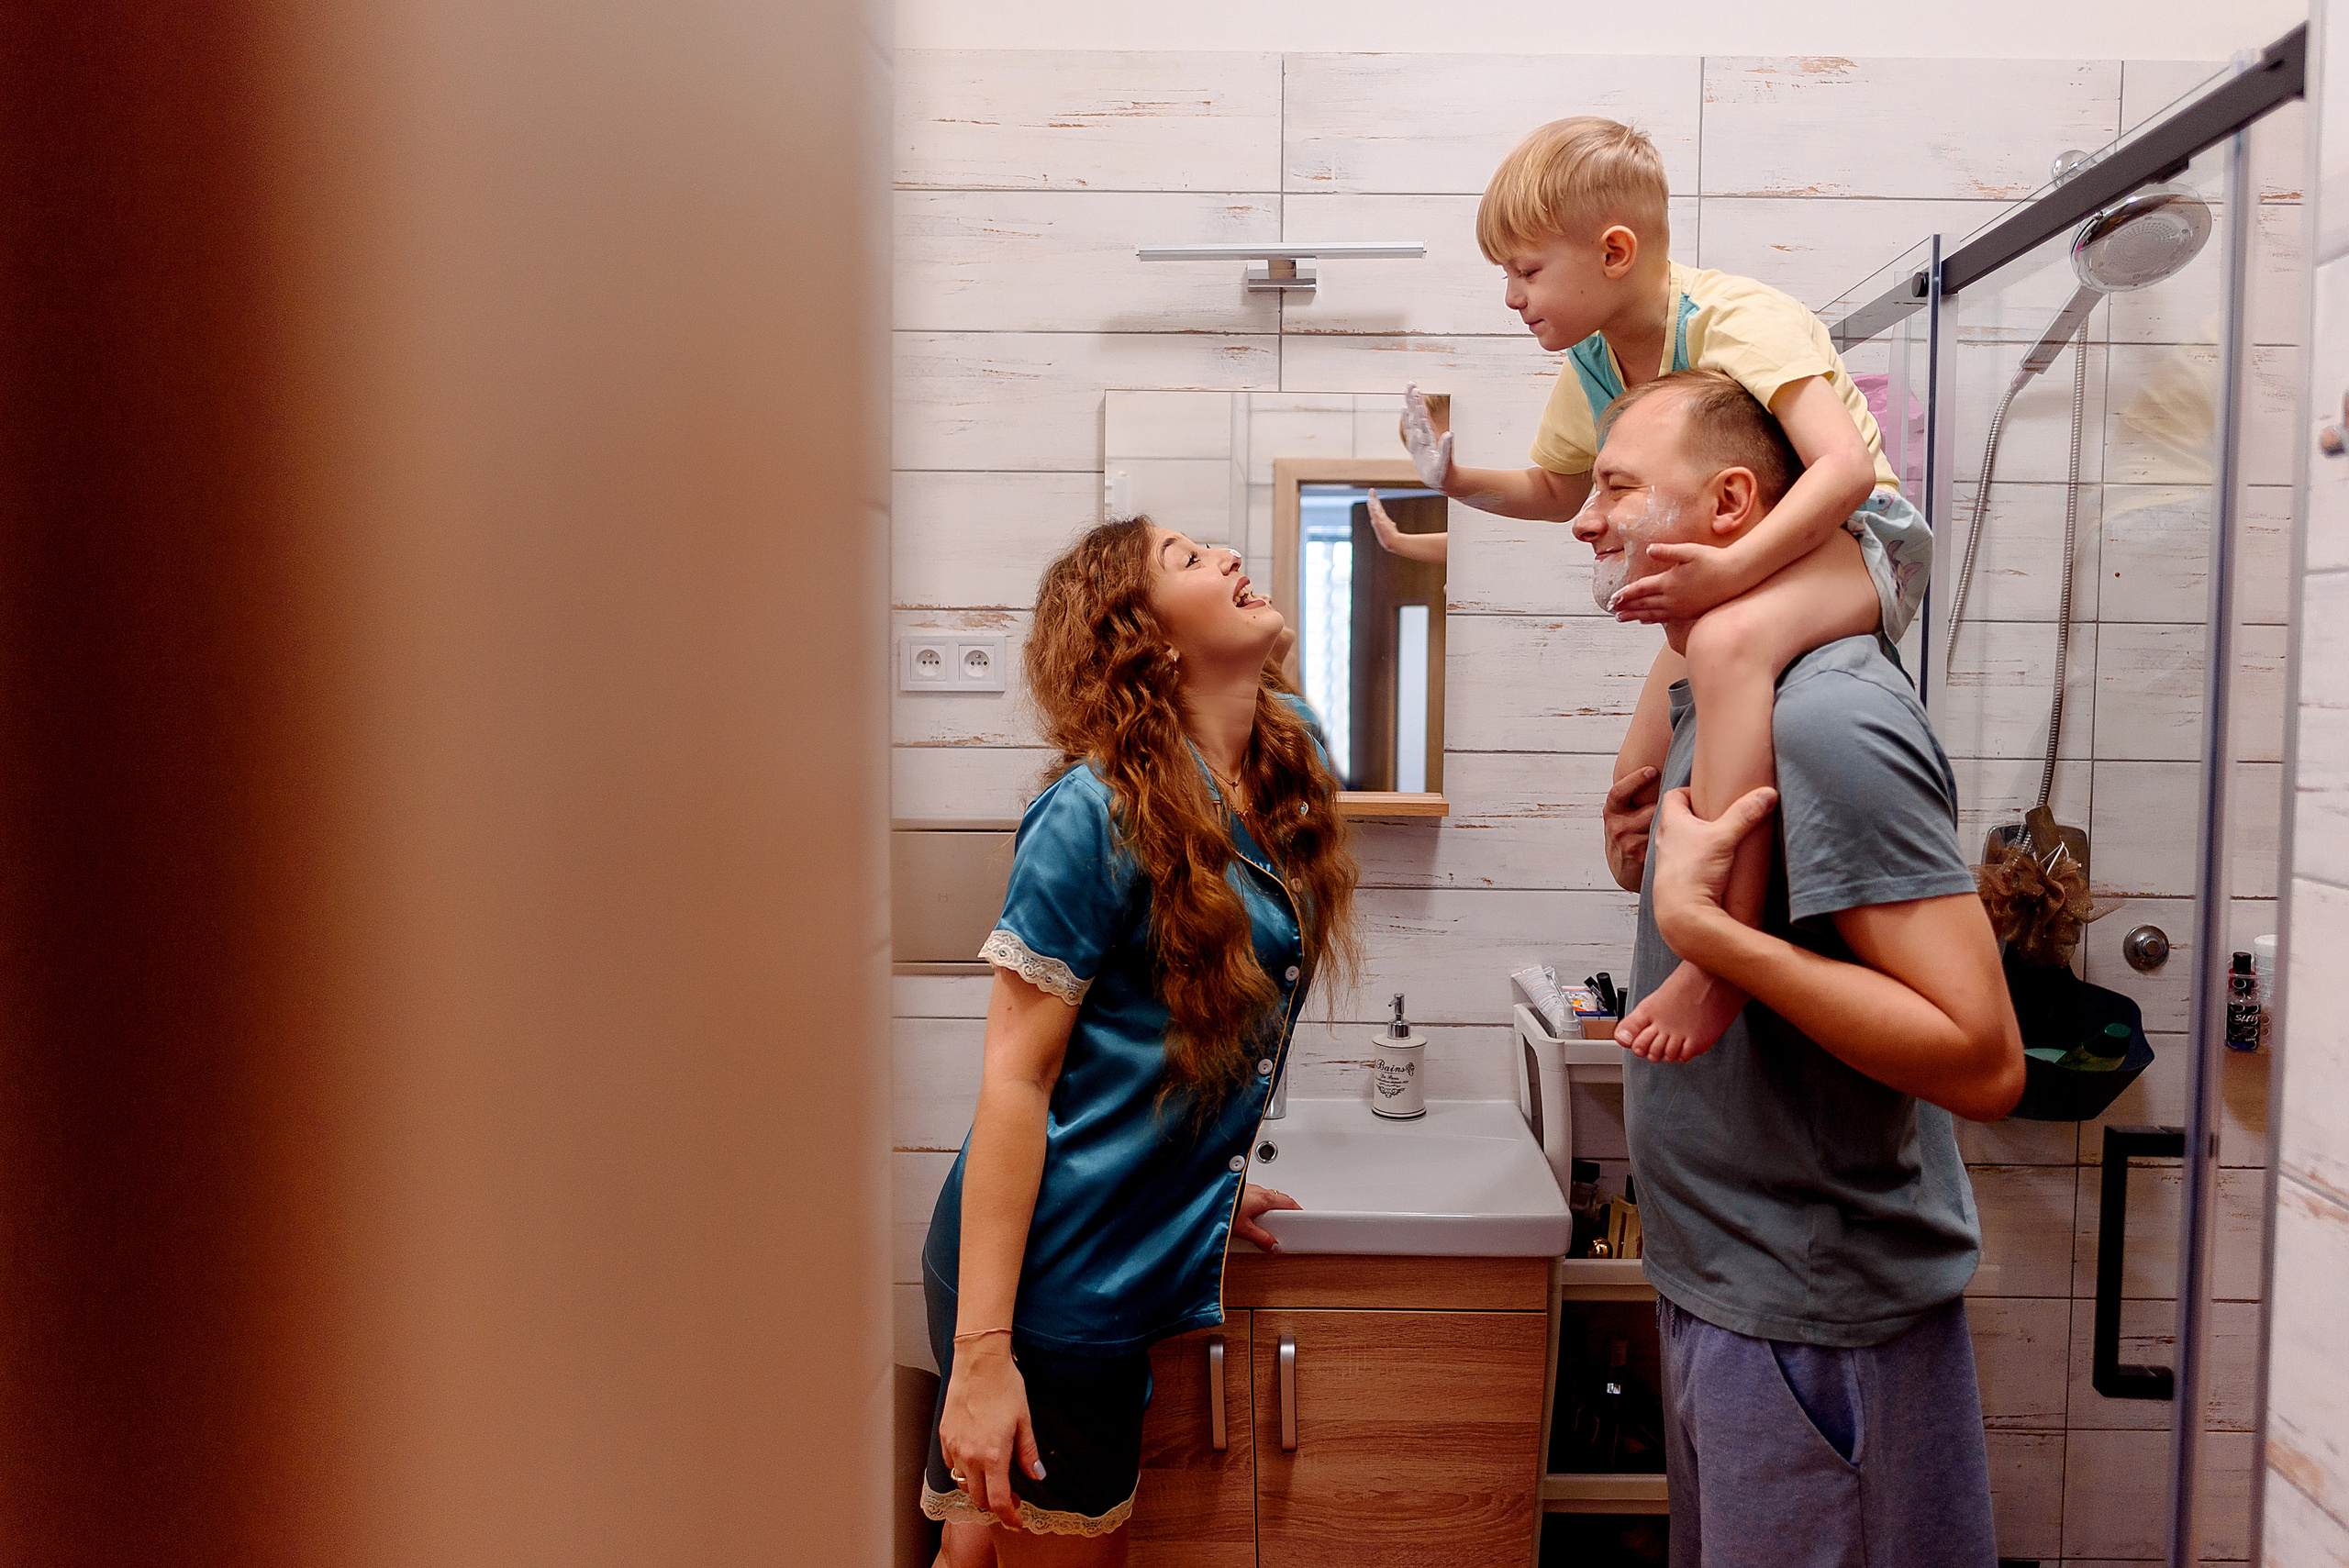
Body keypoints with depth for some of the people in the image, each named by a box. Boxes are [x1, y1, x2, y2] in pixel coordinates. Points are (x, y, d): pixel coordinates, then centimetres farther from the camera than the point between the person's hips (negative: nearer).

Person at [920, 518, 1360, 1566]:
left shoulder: (1293, 761, 3)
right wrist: (981, 1351, -19)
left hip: (1148, 1270, 6)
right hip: (1049, 1282, -6)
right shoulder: (1099, 811, -18)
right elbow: (1016, 1076, -17)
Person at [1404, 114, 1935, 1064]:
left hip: (1852, 537, -9)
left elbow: (1846, 465, -33)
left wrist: (1731, 568, -46)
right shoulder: (1591, 366, 2)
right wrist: (1461, 480, 3)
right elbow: (1558, 490, 21)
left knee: (1726, 644, -43)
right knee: (1636, 796, 4)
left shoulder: (1736, 320, -22)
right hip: (1731, 572, 9)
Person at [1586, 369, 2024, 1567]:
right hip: (1722, 1290, 9)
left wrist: (1700, 924, -29)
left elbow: (1982, 1063, -26)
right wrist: (1649, 867, 1)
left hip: (1815, 1325, -9)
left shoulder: (1828, 719, -23)